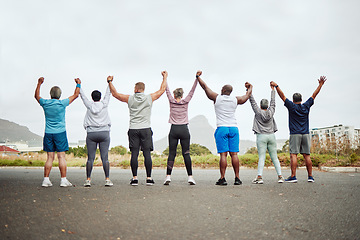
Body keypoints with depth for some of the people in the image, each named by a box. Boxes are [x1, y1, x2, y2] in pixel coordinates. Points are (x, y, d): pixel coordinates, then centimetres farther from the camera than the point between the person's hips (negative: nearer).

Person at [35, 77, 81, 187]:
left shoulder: (45, 103, 1)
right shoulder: (62, 103, -7)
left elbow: (36, 96, 23)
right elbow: (75, 95, 5)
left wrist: (39, 84, 33)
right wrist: (78, 84, 18)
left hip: (48, 133, 3)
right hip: (60, 133, -3)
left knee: (50, 157, 7)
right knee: (61, 156, -3)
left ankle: (46, 179, 5)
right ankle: (63, 180, -3)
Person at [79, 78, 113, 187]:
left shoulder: (89, 105, 4)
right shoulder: (104, 104, 3)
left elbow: (82, 96, 17)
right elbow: (108, 94, 16)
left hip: (91, 134, 0)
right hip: (104, 133, 0)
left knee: (90, 158, 3)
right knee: (105, 157, -2)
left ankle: (88, 179, 1)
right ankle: (107, 179, -5)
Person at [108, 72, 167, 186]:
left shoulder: (130, 98, 2)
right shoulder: (150, 98, 2)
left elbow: (115, 94, 11)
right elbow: (162, 89, 14)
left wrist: (110, 82, 24)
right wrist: (165, 77, 27)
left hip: (133, 130, 0)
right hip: (146, 129, 0)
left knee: (134, 154, 1)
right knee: (147, 154, 0)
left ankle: (135, 178, 1)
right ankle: (149, 178, 1)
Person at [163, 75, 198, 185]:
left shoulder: (172, 102, 3)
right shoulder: (185, 102, 3)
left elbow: (167, 90, 14)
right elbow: (192, 91, 8)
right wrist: (197, 78, 10)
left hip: (174, 130, 0)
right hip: (184, 130, 0)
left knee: (171, 153, 1)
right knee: (186, 153, 1)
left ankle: (168, 176, -5)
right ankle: (190, 176, -1)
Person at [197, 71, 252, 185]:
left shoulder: (217, 98, 2)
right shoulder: (235, 100, 9)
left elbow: (205, 87, 11)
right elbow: (247, 96, 28)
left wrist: (198, 77, 25)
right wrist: (250, 87, 47)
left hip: (221, 129, -3)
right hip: (234, 128, 3)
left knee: (223, 154, -5)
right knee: (234, 154, 2)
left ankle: (222, 178, -5)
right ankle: (237, 178, 3)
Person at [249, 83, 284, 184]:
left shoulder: (258, 112, 0)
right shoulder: (271, 112, 8)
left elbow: (252, 101, 4)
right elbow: (273, 101, 21)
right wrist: (273, 89, 32)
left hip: (261, 136, -3)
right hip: (271, 136, 3)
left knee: (261, 158, -8)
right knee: (274, 157, 6)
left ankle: (259, 177, -17)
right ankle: (280, 176, 2)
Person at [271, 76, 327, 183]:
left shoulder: (292, 107, -2)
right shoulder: (306, 106, 7)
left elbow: (283, 96, -2)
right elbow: (314, 95, 17)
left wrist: (276, 86, 1)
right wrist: (320, 84, 25)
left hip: (295, 134, -4)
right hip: (306, 134, 4)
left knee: (293, 155, -7)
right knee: (307, 155, 5)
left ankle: (293, 176, -13)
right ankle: (310, 176, 6)